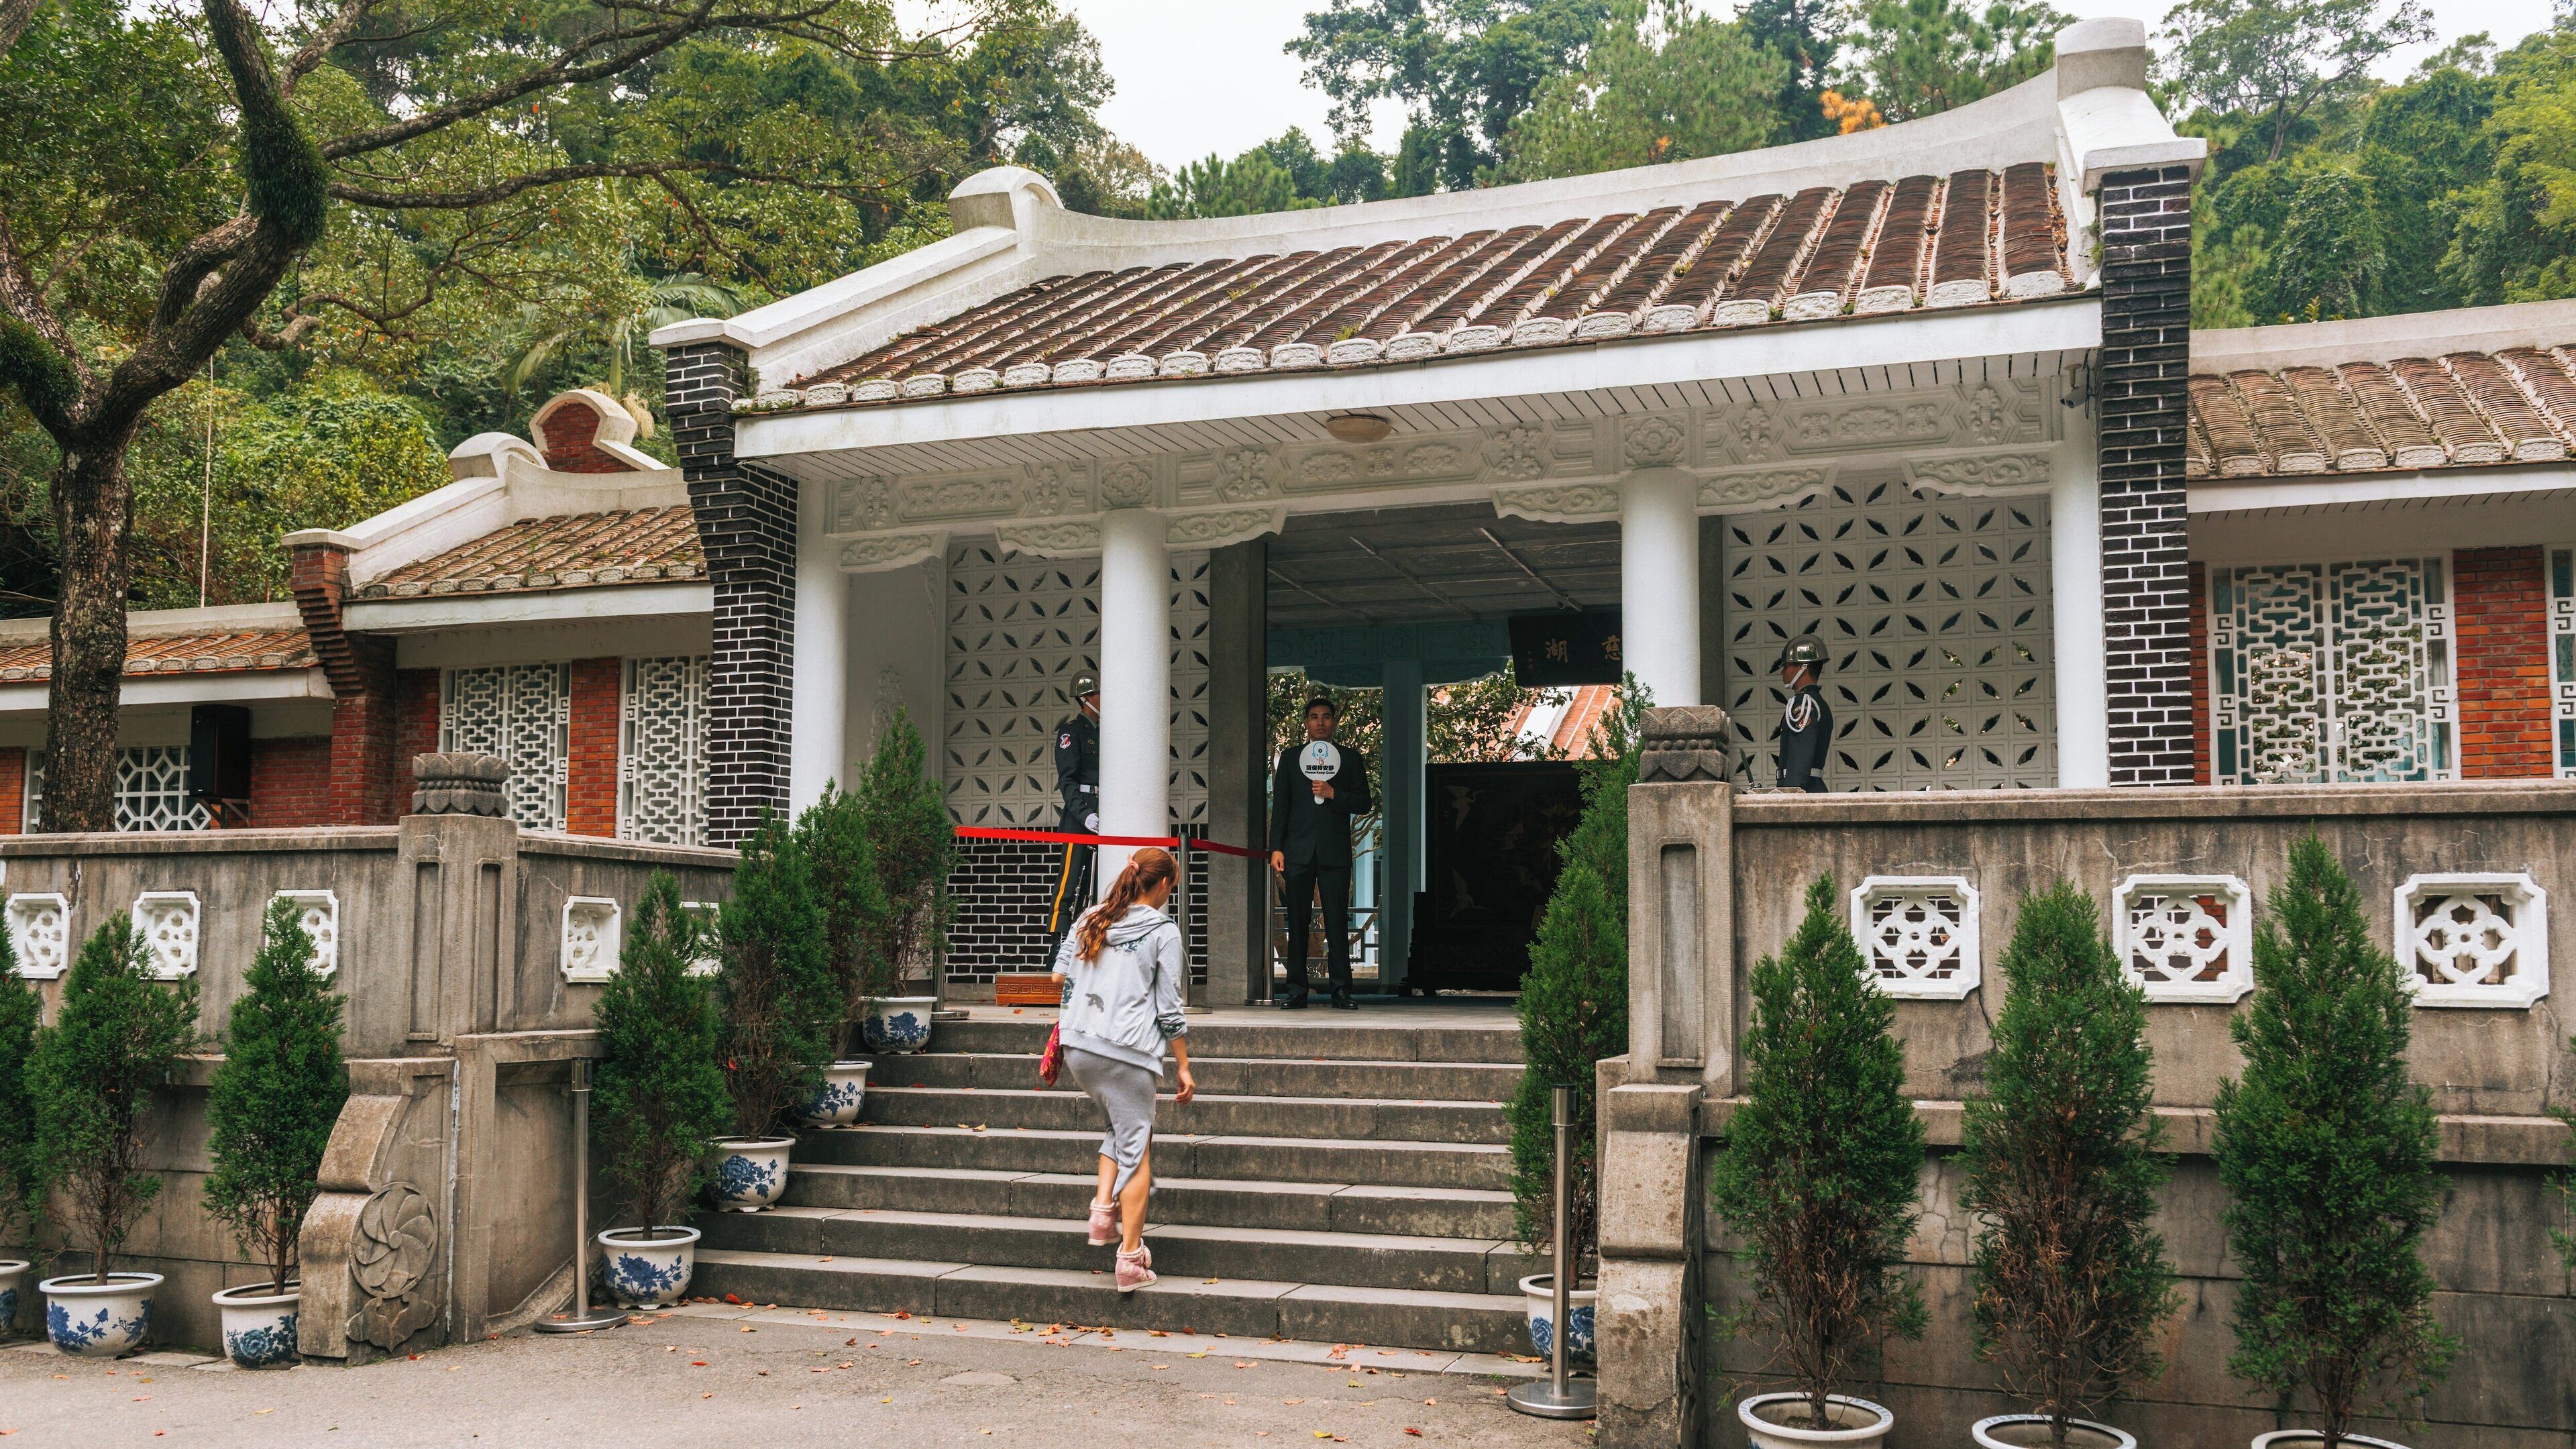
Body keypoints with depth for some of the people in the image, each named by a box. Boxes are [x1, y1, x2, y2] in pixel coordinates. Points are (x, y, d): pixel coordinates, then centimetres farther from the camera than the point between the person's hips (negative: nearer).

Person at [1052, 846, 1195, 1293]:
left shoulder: (1091, 919, 11)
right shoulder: (1163, 931, -2)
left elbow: (1059, 975, 11)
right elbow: (1170, 1008, -3)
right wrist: (1184, 1068, 3)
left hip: (1078, 1045, 5)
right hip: (1128, 1052, -5)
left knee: (1120, 1129, 26)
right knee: (1137, 1147, 2)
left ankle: (1103, 1211, 10)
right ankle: (1131, 1258, -1)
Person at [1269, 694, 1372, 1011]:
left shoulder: (1350, 758, 12)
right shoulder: (1290, 757, 14)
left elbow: (1363, 803, 6)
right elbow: (1280, 804, 9)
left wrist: (1333, 793, -10)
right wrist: (1276, 848, 0)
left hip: (1335, 851, -1)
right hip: (1298, 850, 1)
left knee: (1337, 922, -4)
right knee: (1297, 922, 0)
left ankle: (1341, 991, -1)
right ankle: (1297, 991, 3)